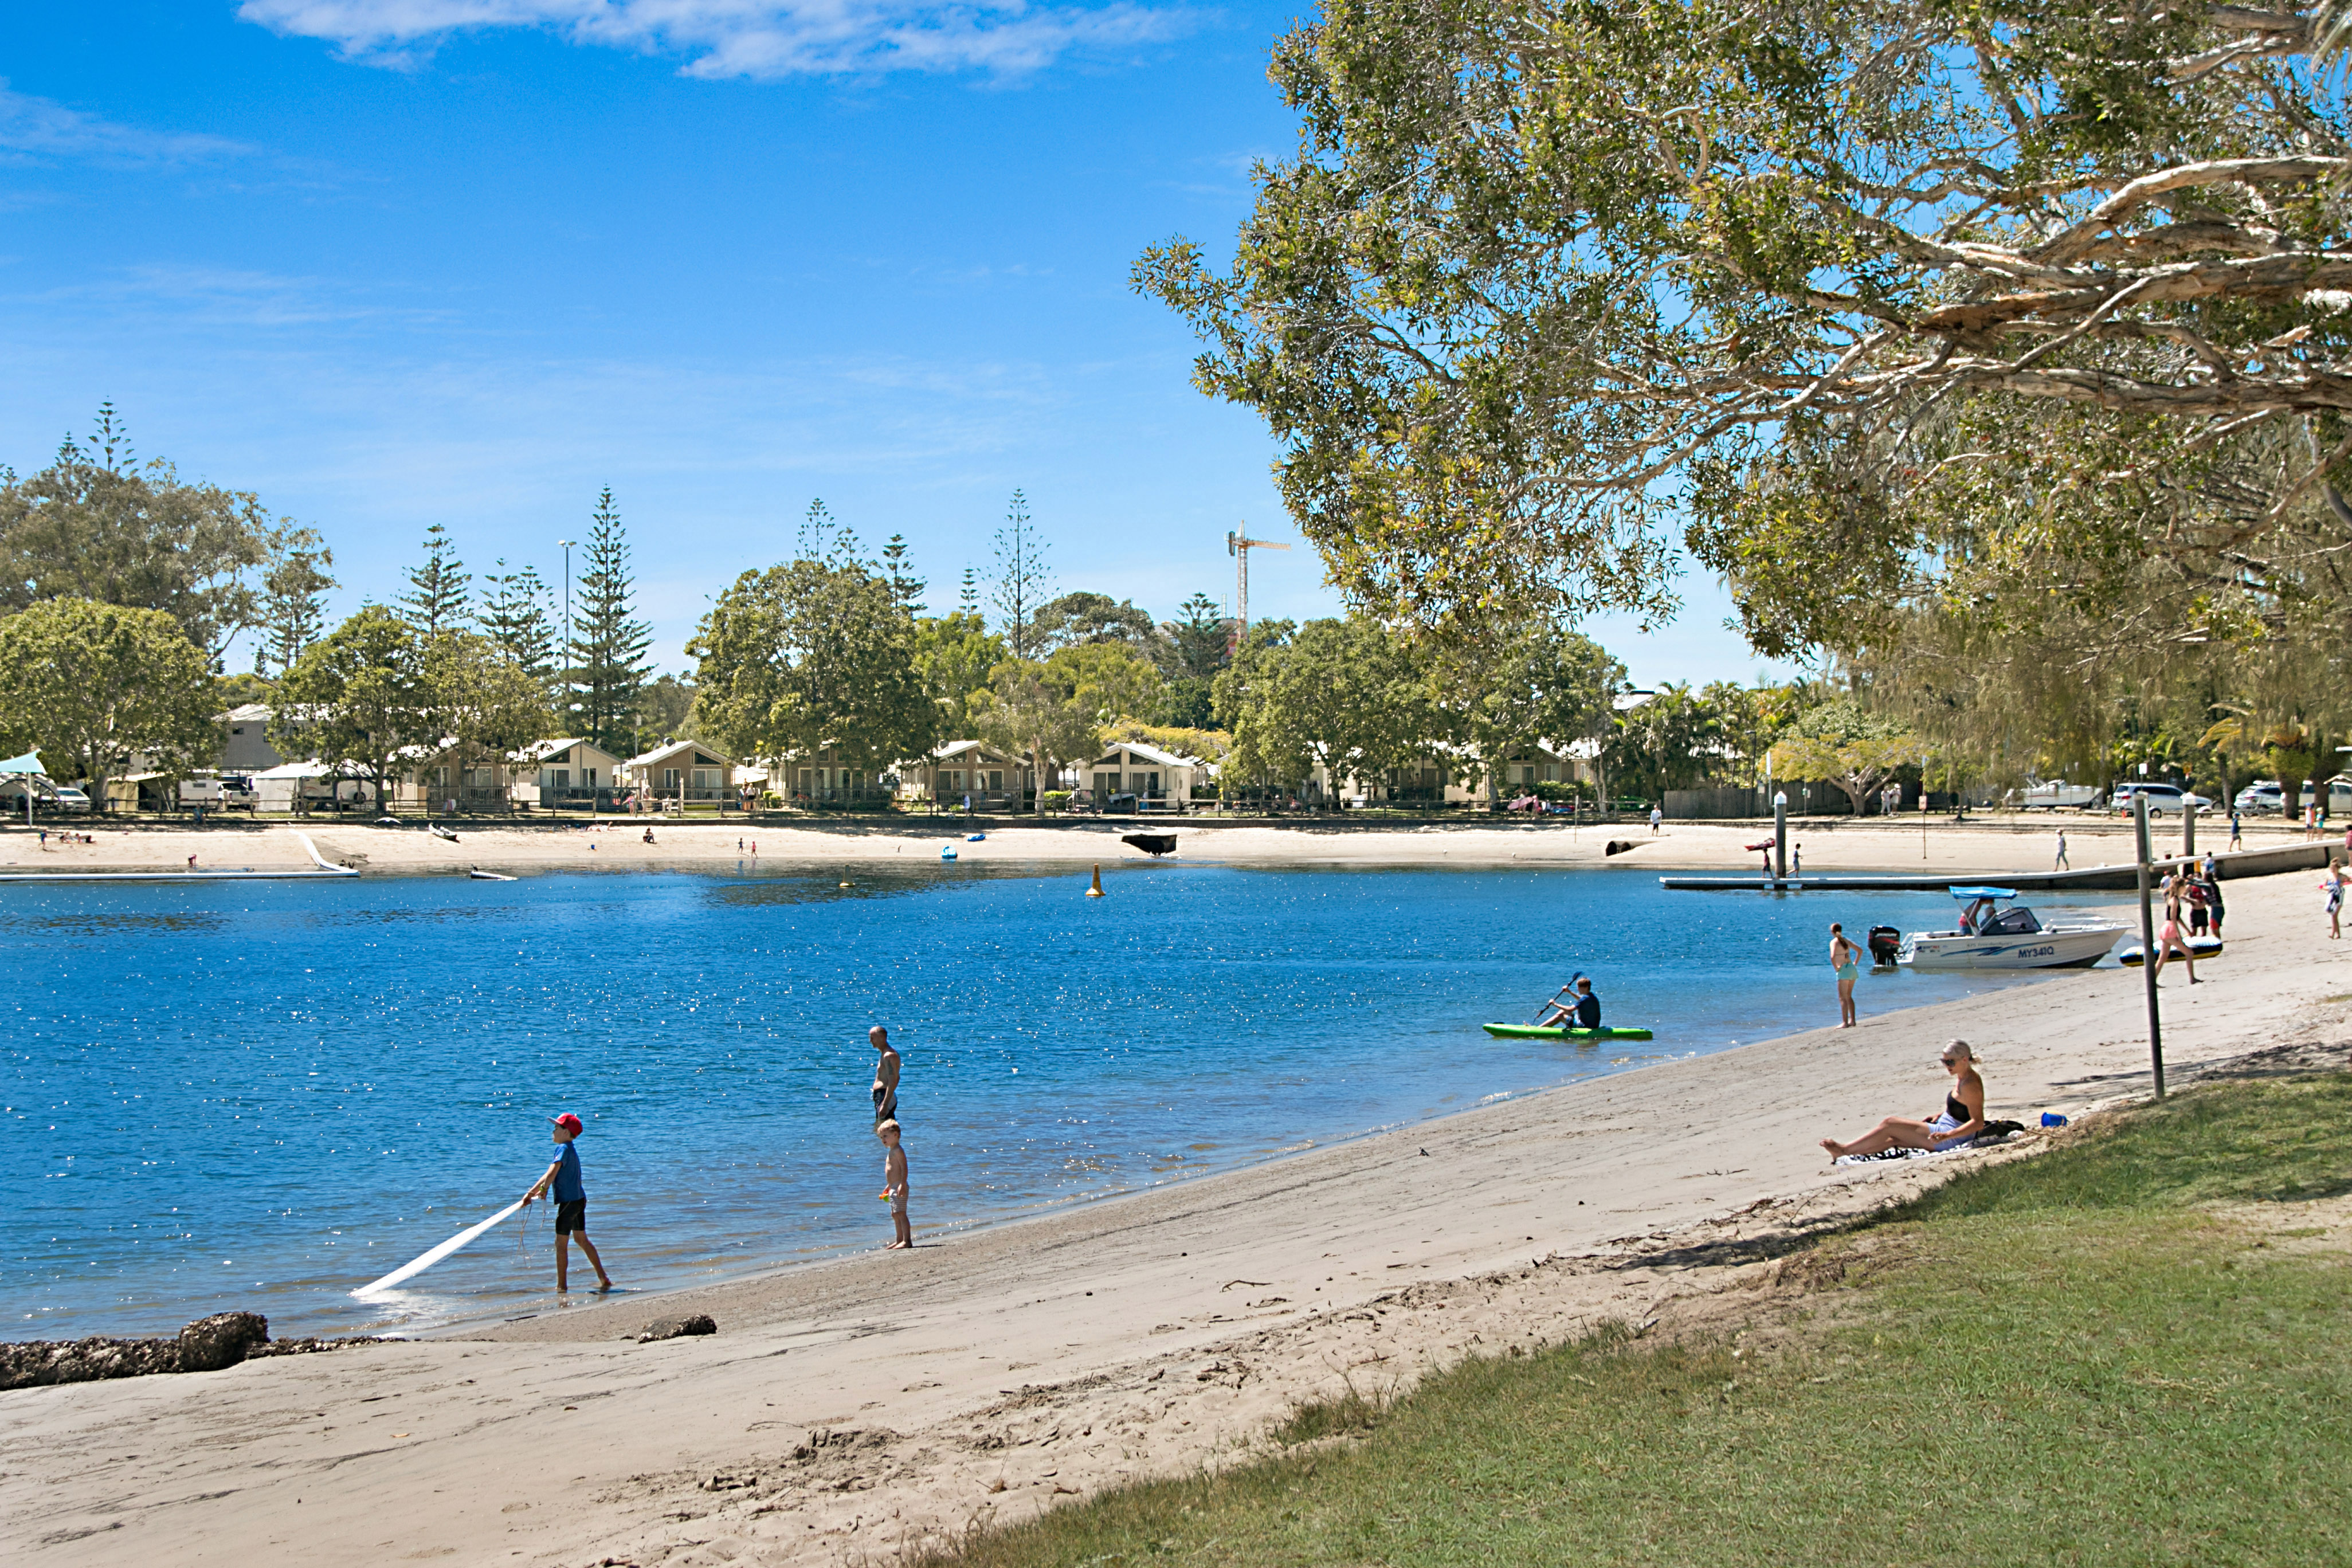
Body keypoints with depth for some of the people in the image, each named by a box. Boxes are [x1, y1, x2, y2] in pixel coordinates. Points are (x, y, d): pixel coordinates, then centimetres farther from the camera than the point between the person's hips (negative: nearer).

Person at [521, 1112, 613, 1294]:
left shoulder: (563, 1149, -15)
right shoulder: (570, 1149, 15)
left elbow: (552, 1173, -27)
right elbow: (550, 1176, 19)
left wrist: (532, 1193, -19)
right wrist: (533, 1193, 14)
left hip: (569, 1202, -10)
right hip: (579, 1199, 10)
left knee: (561, 1244, -1)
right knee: (582, 1239, 17)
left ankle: (562, 1286, 4)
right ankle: (603, 1279, 17)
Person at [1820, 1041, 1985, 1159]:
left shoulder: (1970, 1085, -23)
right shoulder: (1965, 1078, 7)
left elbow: (1978, 1123, -27)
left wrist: (1947, 1135, -36)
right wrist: (1939, 1114, 11)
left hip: (1953, 1138, -10)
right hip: (1945, 1129, 10)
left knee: (1890, 1125, -8)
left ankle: (1844, 1150, 0)